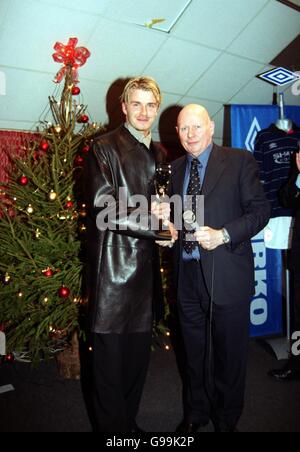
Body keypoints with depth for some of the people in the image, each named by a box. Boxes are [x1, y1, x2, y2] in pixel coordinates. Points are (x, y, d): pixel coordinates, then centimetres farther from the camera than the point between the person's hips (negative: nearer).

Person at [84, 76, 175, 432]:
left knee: (139, 353, 17)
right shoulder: (105, 147, -4)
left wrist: (162, 215, 0)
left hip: (145, 267, 7)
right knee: (109, 356, 4)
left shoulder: (159, 154, 17)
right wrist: (155, 225, -16)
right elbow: (102, 204, -16)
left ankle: (129, 422, 36)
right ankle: (111, 427, 25)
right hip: (112, 267, -6)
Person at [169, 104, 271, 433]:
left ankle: (226, 420, 38)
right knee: (194, 353, 20)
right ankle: (196, 413, 43)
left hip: (227, 276, -4)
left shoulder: (240, 161, -4)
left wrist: (224, 235, -20)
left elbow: (260, 209, -8)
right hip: (187, 276, 5)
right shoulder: (176, 168, 12)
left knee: (229, 353, 13)